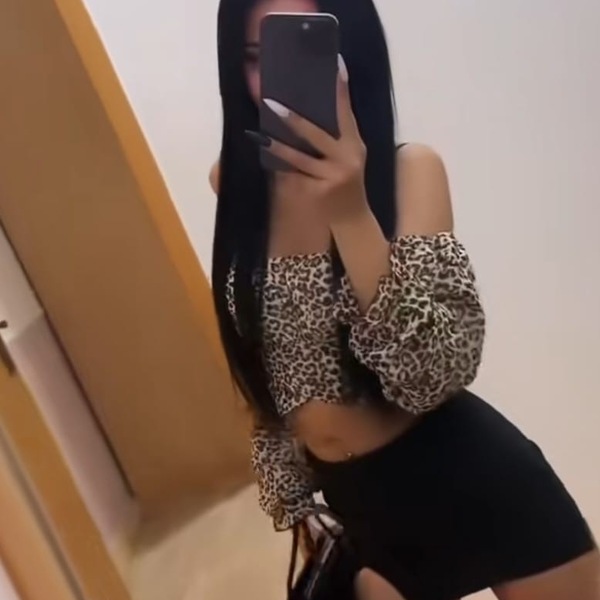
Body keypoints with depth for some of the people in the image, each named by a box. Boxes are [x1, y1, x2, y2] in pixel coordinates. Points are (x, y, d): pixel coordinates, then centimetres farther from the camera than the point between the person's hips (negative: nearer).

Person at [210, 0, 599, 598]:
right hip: (361, 510, 4)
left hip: (474, 483, -3)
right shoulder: (237, 186, -3)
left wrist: (350, 212, -32)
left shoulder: (408, 170, -13)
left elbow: (434, 373, -22)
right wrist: (284, 481, 14)